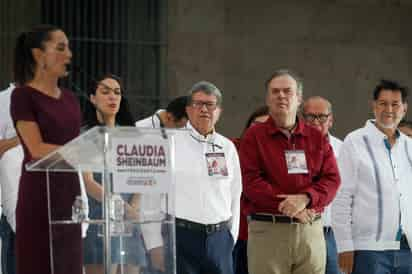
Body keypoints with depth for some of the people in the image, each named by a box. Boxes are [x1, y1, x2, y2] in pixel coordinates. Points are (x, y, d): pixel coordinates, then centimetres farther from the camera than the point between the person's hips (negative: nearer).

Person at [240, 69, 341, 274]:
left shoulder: (317, 138, 14)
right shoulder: (254, 136, 5)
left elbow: (332, 179, 5)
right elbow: (251, 182, -5)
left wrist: (305, 198, -14)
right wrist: (290, 207, -12)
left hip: (311, 232, 3)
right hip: (267, 231, -3)